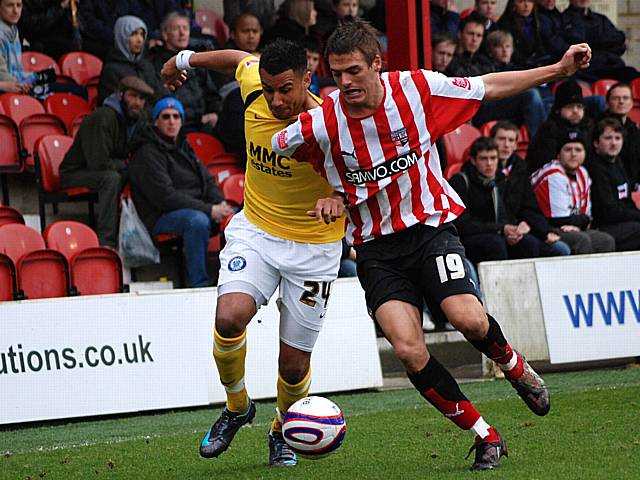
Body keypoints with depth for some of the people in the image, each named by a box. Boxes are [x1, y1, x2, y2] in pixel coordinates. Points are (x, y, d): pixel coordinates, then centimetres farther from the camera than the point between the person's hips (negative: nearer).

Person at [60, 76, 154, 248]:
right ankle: (106, 241, -36)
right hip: (75, 174, -8)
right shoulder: (102, 118, -25)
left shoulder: (139, 119, 2)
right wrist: (126, 164, -15)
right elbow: (99, 163, -31)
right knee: (111, 177, -36)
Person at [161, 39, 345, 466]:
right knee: (230, 318, -23)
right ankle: (237, 407, 5)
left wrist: (340, 199, -35)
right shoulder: (254, 84, -12)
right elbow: (240, 59, 11)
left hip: (314, 245, -3)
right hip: (255, 229, 3)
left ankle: (283, 431, 35)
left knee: (294, 365, 2)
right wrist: (186, 60, 25)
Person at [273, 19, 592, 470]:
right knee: (409, 350, -18)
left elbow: (488, 87, 4)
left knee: (468, 319, -24)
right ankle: (485, 436, -1)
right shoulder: (320, 124, -12)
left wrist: (558, 70, 4)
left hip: (431, 226, 0)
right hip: (377, 249, 0)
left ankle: (515, 366, 11)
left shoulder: (417, 89, -9)